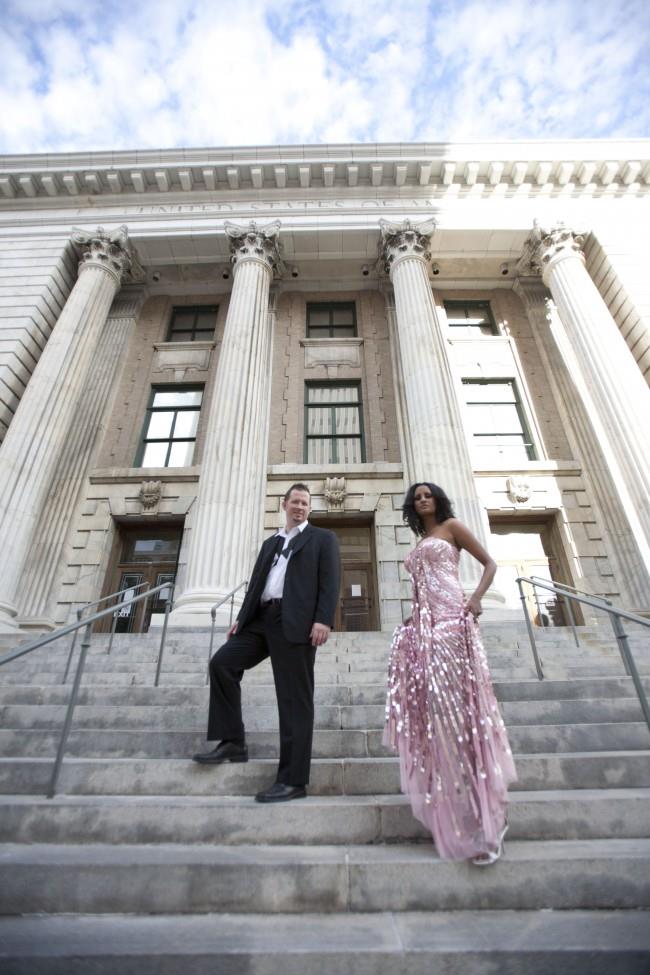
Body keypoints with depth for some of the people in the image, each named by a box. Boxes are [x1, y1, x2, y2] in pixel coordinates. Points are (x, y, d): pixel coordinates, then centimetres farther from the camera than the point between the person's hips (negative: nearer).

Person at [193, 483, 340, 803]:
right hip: (262, 618, 6)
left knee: (294, 699, -3)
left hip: (296, 622, -6)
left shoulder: (323, 538, 8)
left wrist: (323, 620, -17)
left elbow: (330, 581, -5)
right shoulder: (270, 543, 25)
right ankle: (232, 742, 8)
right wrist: (241, 617, 12)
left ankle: (292, 780, 6)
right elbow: (256, 582, 22)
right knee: (222, 662, -5)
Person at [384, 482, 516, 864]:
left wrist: (475, 599, -12)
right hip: (424, 626, 7)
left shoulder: (452, 526, 7)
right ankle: (455, 815, 21)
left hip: (451, 620, -7)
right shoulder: (419, 545, 24)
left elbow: (490, 564, 2)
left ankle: (482, 819, -1)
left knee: (457, 703, -10)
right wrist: (414, 621, 12)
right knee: (432, 707, 6)